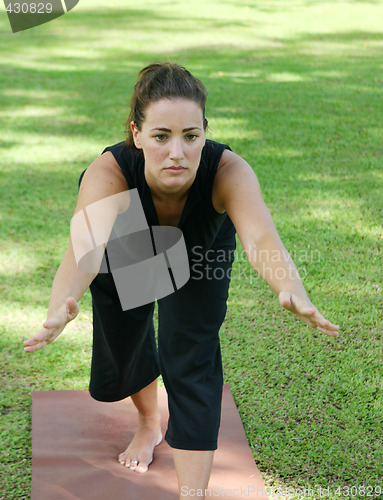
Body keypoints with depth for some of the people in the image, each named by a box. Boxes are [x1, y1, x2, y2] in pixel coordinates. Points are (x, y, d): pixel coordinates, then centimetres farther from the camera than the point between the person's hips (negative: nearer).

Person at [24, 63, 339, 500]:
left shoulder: (228, 172, -42)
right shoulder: (109, 172, -43)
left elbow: (261, 237, -58)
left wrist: (292, 293, -79)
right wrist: (61, 307, -81)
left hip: (201, 250, 0)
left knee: (191, 357, -12)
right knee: (120, 358, 9)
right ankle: (149, 423, 44)